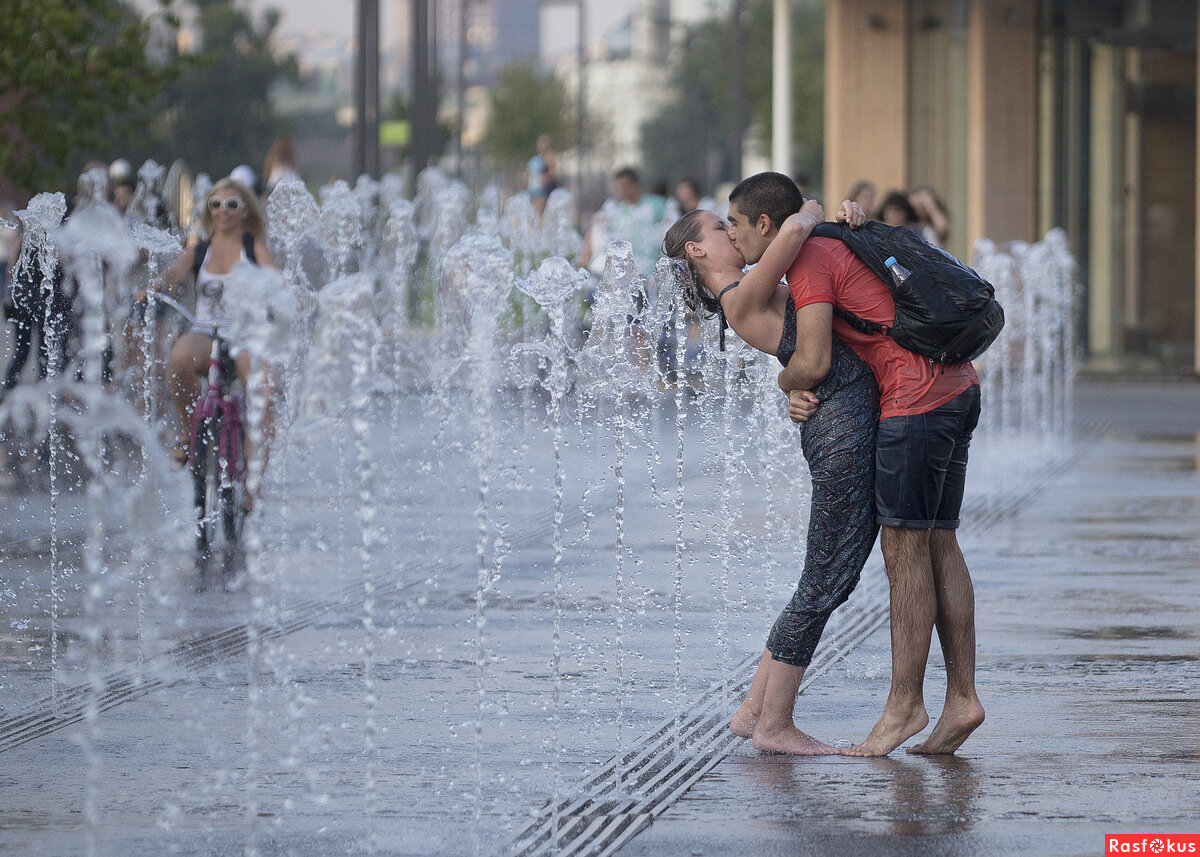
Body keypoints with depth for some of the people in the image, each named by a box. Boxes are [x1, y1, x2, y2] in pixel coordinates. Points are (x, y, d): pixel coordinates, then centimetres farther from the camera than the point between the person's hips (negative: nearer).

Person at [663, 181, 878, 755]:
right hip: (840, 425, -10)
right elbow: (794, 229, -25)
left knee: (831, 578, 13)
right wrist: (810, 211, -3)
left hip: (856, 422, 10)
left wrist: (845, 217, 6)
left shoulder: (763, 293, 18)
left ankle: (755, 710, 19)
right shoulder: (741, 298, -10)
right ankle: (774, 724, 3)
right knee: (826, 581, -4)